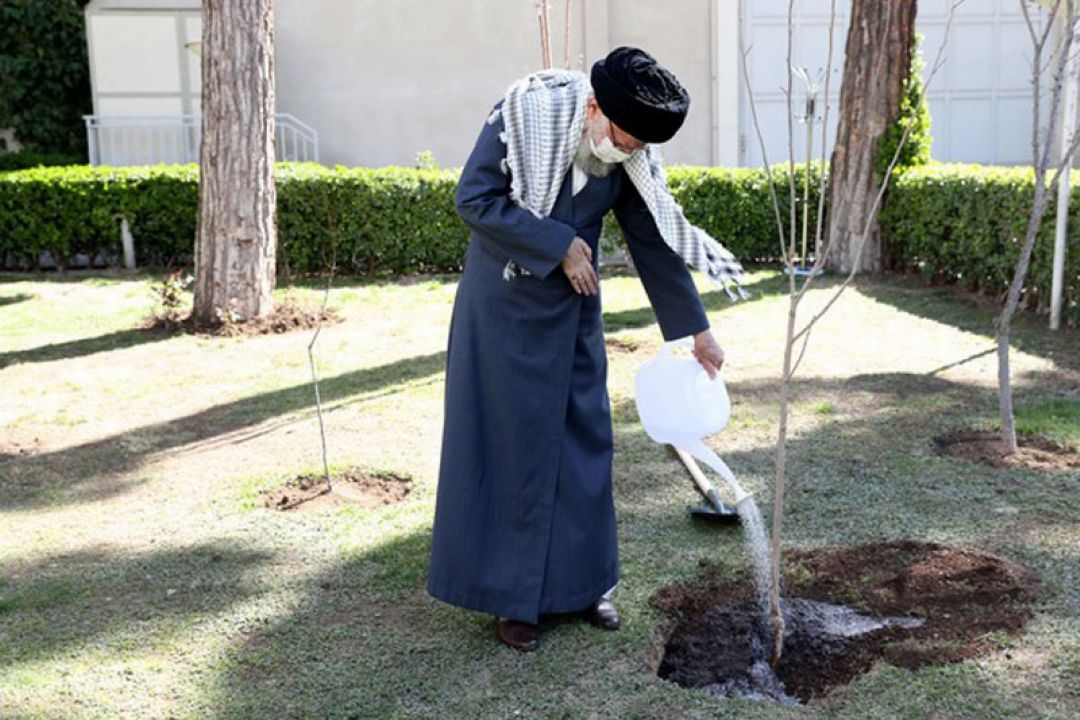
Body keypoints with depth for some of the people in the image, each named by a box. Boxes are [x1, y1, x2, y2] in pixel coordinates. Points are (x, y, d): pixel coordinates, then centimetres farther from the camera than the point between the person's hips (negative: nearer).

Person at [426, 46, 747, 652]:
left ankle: (581, 582, 23)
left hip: (574, 307, 4)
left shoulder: (631, 157, -7)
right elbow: (474, 198, -19)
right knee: (512, 443, 1)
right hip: (506, 306, -4)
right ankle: (512, 595, 14)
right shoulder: (527, 113, -20)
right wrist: (559, 244, -21)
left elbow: (655, 240, 0)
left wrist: (697, 330, 3)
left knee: (585, 438, 8)